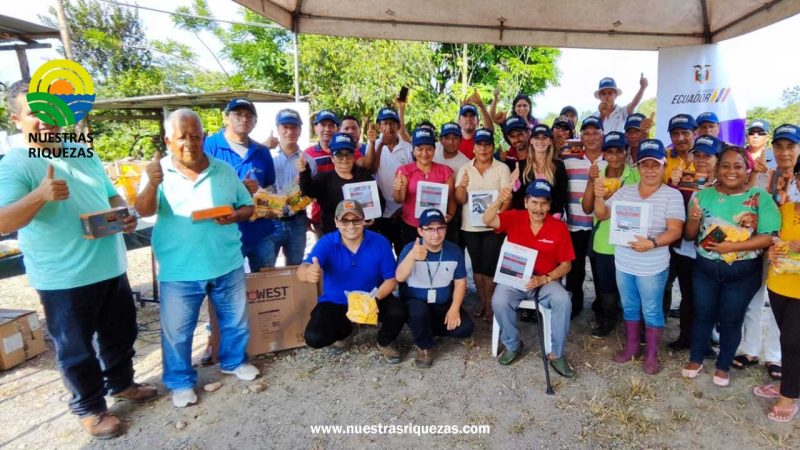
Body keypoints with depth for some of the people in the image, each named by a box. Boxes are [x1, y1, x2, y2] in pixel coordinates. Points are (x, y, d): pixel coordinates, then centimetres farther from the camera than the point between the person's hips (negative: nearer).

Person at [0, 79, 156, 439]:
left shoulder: (84, 153, 9)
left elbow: (111, 195, 18)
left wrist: (127, 215, -3)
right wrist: (39, 196, -39)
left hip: (110, 267, 6)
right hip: (63, 279, -6)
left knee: (121, 334, 21)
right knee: (76, 349, 11)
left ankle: (122, 383, 42)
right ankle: (90, 408, 29)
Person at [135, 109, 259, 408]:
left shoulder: (224, 170, 2)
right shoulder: (158, 173, -4)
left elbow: (248, 206, 7)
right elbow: (144, 211, -17)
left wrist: (235, 216, -16)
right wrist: (152, 184, -37)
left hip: (227, 264, 2)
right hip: (178, 271, -2)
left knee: (235, 319, 18)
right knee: (177, 330, 11)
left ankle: (234, 361, 42)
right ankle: (181, 382, 32)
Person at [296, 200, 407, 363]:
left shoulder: (380, 242, -14)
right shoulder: (326, 243, -18)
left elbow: (391, 279, -10)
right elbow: (302, 271, -33)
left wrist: (376, 298, -30)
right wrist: (309, 273, -59)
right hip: (334, 303, 0)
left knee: (397, 311, -28)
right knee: (314, 338, -21)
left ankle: (385, 342, 9)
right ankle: (344, 333, 17)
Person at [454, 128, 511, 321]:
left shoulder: (502, 168, -1)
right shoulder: (464, 169, 5)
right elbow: (459, 200, 0)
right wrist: (462, 186, -21)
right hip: (470, 226, 3)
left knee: (489, 266, -2)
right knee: (477, 265, 10)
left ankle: (489, 305, 13)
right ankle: (482, 302, 23)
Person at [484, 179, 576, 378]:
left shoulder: (559, 227, -5)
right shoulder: (514, 218, -4)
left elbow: (566, 265, -2)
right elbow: (487, 221, -20)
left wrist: (543, 279, -17)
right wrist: (499, 201, -39)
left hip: (546, 281, 0)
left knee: (563, 301, -29)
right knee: (499, 301, -28)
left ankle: (557, 354, -8)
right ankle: (513, 345, 0)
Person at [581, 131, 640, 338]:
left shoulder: (636, 175, -8)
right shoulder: (597, 175, 2)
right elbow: (587, 208, -5)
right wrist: (591, 182, -16)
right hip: (603, 242, 3)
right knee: (605, 284, 16)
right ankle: (607, 320, 36)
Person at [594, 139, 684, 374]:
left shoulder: (672, 195, -10)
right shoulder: (625, 191, 2)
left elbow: (675, 231, -15)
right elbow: (602, 215, 2)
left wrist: (652, 243, -32)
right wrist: (599, 197, -17)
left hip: (652, 267, -4)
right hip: (623, 263, 4)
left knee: (652, 311, 10)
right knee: (629, 307, 19)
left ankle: (651, 354, 26)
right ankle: (631, 346, 36)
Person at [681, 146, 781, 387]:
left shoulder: (760, 197, -9)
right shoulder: (703, 195, -4)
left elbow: (769, 237, -15)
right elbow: (689, 235, -1)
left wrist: (732, 246, -23)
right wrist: (694, 220, -22)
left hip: (743, 272, -1)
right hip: (705, 268, 2)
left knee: (731, 320, 13)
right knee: (703, 315, 15)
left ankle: (723, 366, 33)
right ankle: (695, 359, 33)